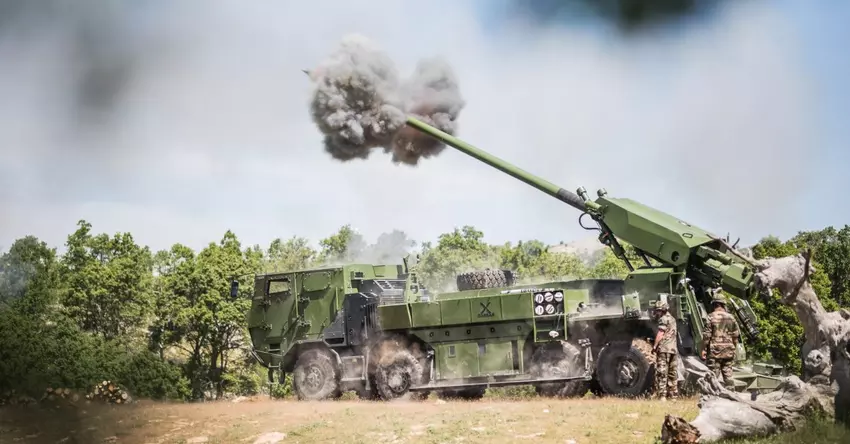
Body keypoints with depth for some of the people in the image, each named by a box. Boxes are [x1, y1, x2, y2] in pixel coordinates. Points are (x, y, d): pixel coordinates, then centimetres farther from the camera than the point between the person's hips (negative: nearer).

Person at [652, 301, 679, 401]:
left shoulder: (664, 319, -7)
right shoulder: (672, 319, 20)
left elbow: (660, 334, -13)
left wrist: (654, 346, -9)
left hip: (664, 349, -9)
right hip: (674, 349, 9)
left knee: (661, 372, -9)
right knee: (672, 373, 11)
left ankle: (662, 395, -15)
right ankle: (673, 394, 12)